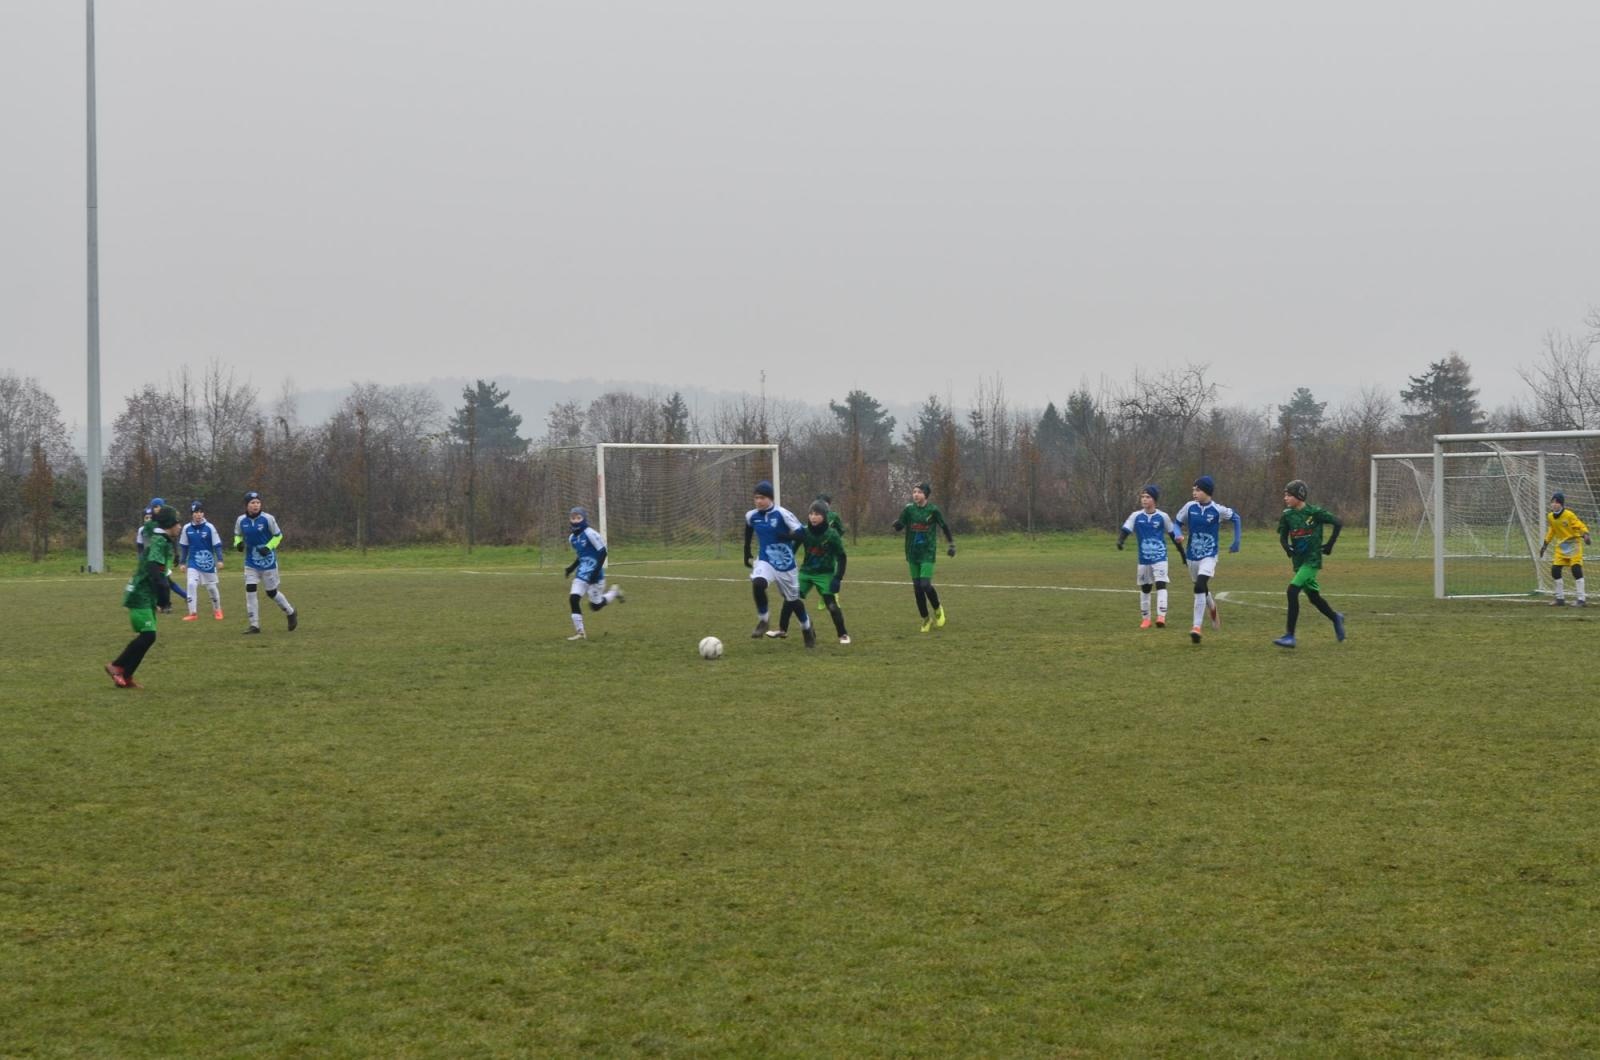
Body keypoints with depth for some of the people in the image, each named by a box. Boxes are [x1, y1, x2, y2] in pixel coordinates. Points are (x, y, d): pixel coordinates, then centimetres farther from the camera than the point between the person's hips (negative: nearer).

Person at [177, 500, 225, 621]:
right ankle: (192, 613, -11)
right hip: (193, 563, 1)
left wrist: (219, 560, -11)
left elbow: (217, 545, -6)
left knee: (211, 586, 10)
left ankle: (217, 610, 31)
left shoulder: (209, 527, -10)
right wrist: (182, 562, 7)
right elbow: (183, 547, 7)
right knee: (191, 584, -15)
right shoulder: (187, 529, -3)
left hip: (208, 563, -1)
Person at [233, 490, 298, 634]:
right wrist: (238, 543, -8)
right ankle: (254, 625, -2)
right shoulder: (241, 520, -3)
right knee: (250, 590, -9)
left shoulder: (267, 519, -13)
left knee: (271, 592, 6)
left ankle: (291, 613, 31)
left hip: (268, 562, -3)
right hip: (250, 562, 3)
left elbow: (278, 535, -4)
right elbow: (238, 535, 14)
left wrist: (268, 547, -19)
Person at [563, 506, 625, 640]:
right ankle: (580, 632, -4)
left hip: (594, 575, -7)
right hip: (581, 574, 7)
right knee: (573, 598, -10)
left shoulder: (590, 533, -16)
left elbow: (602, 552, -15)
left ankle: (614, 591, 28)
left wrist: (596, 571, -21)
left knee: (595, 605, 1)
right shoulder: (572, 537, 8)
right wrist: (572, 567, 8)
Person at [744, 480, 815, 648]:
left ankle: (807, 627, 38)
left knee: (793, 599, 10)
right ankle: (763, 620, -9)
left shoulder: (782, 514, -15)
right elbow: (748, 536, 17)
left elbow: (801, 534, -17)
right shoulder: (751, 516, -2)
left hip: (785, 564, -2)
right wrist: (747, 557, 20)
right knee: (757, 584, -29)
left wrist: (784, 536, -32)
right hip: (765, 561, 2)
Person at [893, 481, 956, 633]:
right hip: (913, 554, 3)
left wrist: (951, 544, 7)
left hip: (928, 553, -3)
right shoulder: (908, 509, 0)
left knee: (925, 584, -16)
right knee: (917, 587, 4)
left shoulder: (933, 510, -7)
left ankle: (938, 609, 12)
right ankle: (926, 619, 17)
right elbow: (899, 526, -4)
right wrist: (897, 524, -27)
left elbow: (945, 526, 5)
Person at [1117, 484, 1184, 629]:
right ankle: (1145, 618, 22)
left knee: (1161, 585, -16)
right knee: (1145, 588, 11)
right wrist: (1119, 541, -30)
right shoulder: (1136, 516, 0)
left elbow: (1173, 534, 7)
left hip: (1160, 558, -3)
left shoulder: (1162, 517, -3)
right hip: (1144, 559, 3)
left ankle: (1161, 617, -22)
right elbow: (1125, 530, -8)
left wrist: (1182, 553, 12)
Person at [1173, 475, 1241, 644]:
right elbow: (1177, 522, 8)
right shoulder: (1190, 507, -4)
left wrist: (1236, 542, 3)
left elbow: (1235, 518, 7)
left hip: (1209, 556, -4)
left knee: (1200, 587, -21)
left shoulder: (1218, 510, -11)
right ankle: (1213, 610, 48)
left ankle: (1197, 627, -20)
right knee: (1202, 589, 17)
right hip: (1192, 556, 4)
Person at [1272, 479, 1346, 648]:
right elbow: (1283, 537, 10)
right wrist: (1287, 548, -11)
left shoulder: (1314, 513, -13)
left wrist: (1329, 545, -6)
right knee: (1313, 597, 16)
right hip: (1298, 561, 7)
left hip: (1312, 560, -7)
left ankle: (1290, 636, -20)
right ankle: (1335, 618, 43)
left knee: (1293, 590, -20)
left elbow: (1338, 523, -6)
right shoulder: (1287, 515, 2)